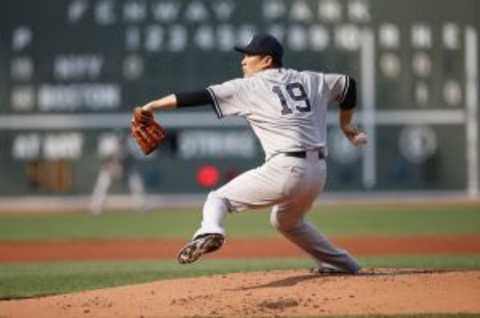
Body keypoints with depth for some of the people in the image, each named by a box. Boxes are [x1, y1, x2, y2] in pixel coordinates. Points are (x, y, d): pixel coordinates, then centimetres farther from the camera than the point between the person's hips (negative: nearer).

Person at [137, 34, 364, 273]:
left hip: (285, 169, -7)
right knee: (287, 221, 34)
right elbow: (347, 84, 30)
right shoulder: (310, 80, 18)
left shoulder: (249, 87, 3)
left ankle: (209, 232, -31)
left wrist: (154, 105, -2)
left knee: (218, 198, 1)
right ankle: (342, 265, 38)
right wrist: (345, 124, 43)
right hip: (318, 172, 7)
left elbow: (202, 96, -4)